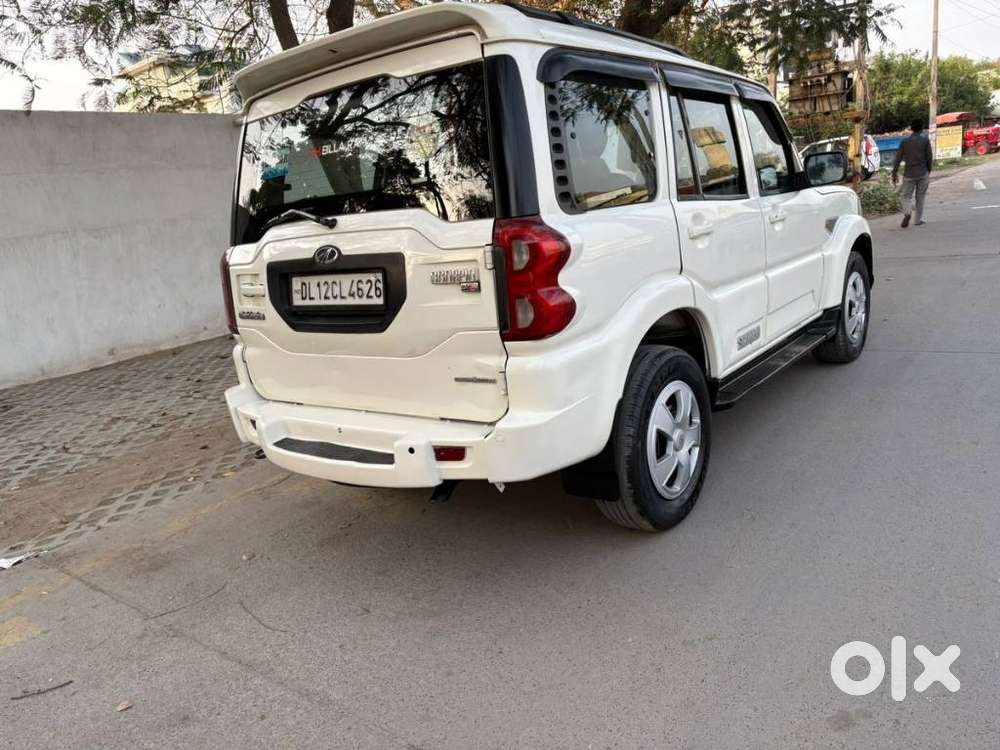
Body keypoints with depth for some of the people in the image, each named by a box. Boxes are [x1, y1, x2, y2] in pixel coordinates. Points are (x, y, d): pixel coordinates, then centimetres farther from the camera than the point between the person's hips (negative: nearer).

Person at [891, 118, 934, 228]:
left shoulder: (905, 141, 3)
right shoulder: (925, 139, -2)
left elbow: (898, 158, 1)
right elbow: (929, 157, -3)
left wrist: (894, 173, 7)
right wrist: (929, 170, 11)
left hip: (909, 174, 1)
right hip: (923, 173, -1)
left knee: (907, 196, 5)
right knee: (920, 197, 9)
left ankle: (906, 212, -23)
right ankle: (919, 220, 13)